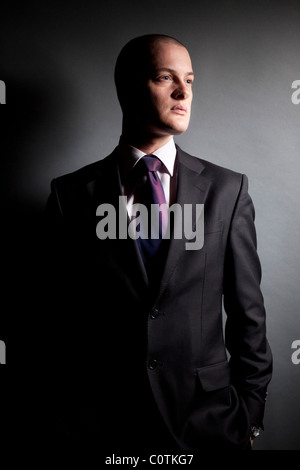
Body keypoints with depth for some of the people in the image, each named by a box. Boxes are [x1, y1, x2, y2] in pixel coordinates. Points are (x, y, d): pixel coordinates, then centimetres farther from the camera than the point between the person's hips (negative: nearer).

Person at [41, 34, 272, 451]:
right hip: (100, 422, 0)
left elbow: (247, 312, 0)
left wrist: (250, 414, 2)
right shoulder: (71, 194, -5)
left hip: (208, 422, 1)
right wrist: (63, 423, 2)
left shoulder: (227, 189, -4)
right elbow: (59, 320, -1)